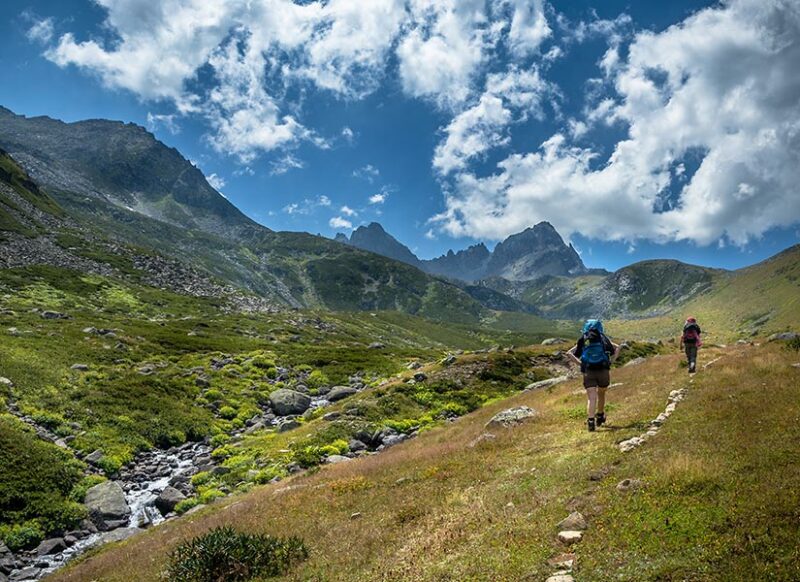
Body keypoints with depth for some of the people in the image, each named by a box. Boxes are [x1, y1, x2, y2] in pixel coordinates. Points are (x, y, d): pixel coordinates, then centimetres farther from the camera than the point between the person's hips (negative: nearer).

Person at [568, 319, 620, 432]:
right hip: (603, 371, 1)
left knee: (591, 398, -3)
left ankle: (591, 421, -21)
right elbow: (617, 348, 5)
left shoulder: (583, 340, 10)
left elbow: (569, 353, 3)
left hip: (588, 372, -1)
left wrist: (580, 362, 1)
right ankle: (600, 417, 38)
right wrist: (610, 361, 4)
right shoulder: (603, 339, 11)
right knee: (601, 394, 24)